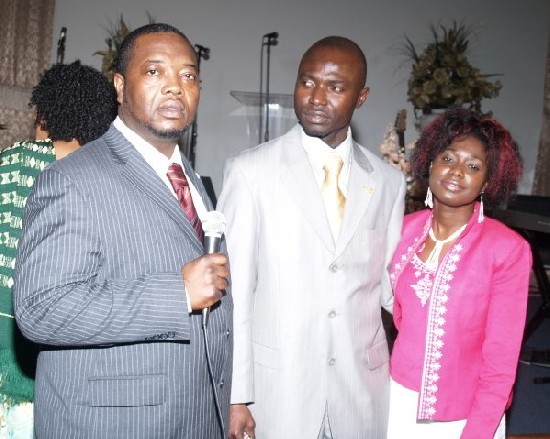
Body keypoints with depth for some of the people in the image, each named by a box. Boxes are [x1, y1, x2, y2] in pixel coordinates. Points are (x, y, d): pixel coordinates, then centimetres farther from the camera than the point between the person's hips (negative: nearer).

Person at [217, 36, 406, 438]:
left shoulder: (388, 180, 3)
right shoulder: (250, 171, -7)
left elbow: (389, 284, 7)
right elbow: (233, 290, -7)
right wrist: (236, 395, -7)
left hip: (363, 389, 3)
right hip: (276, 386, -2)